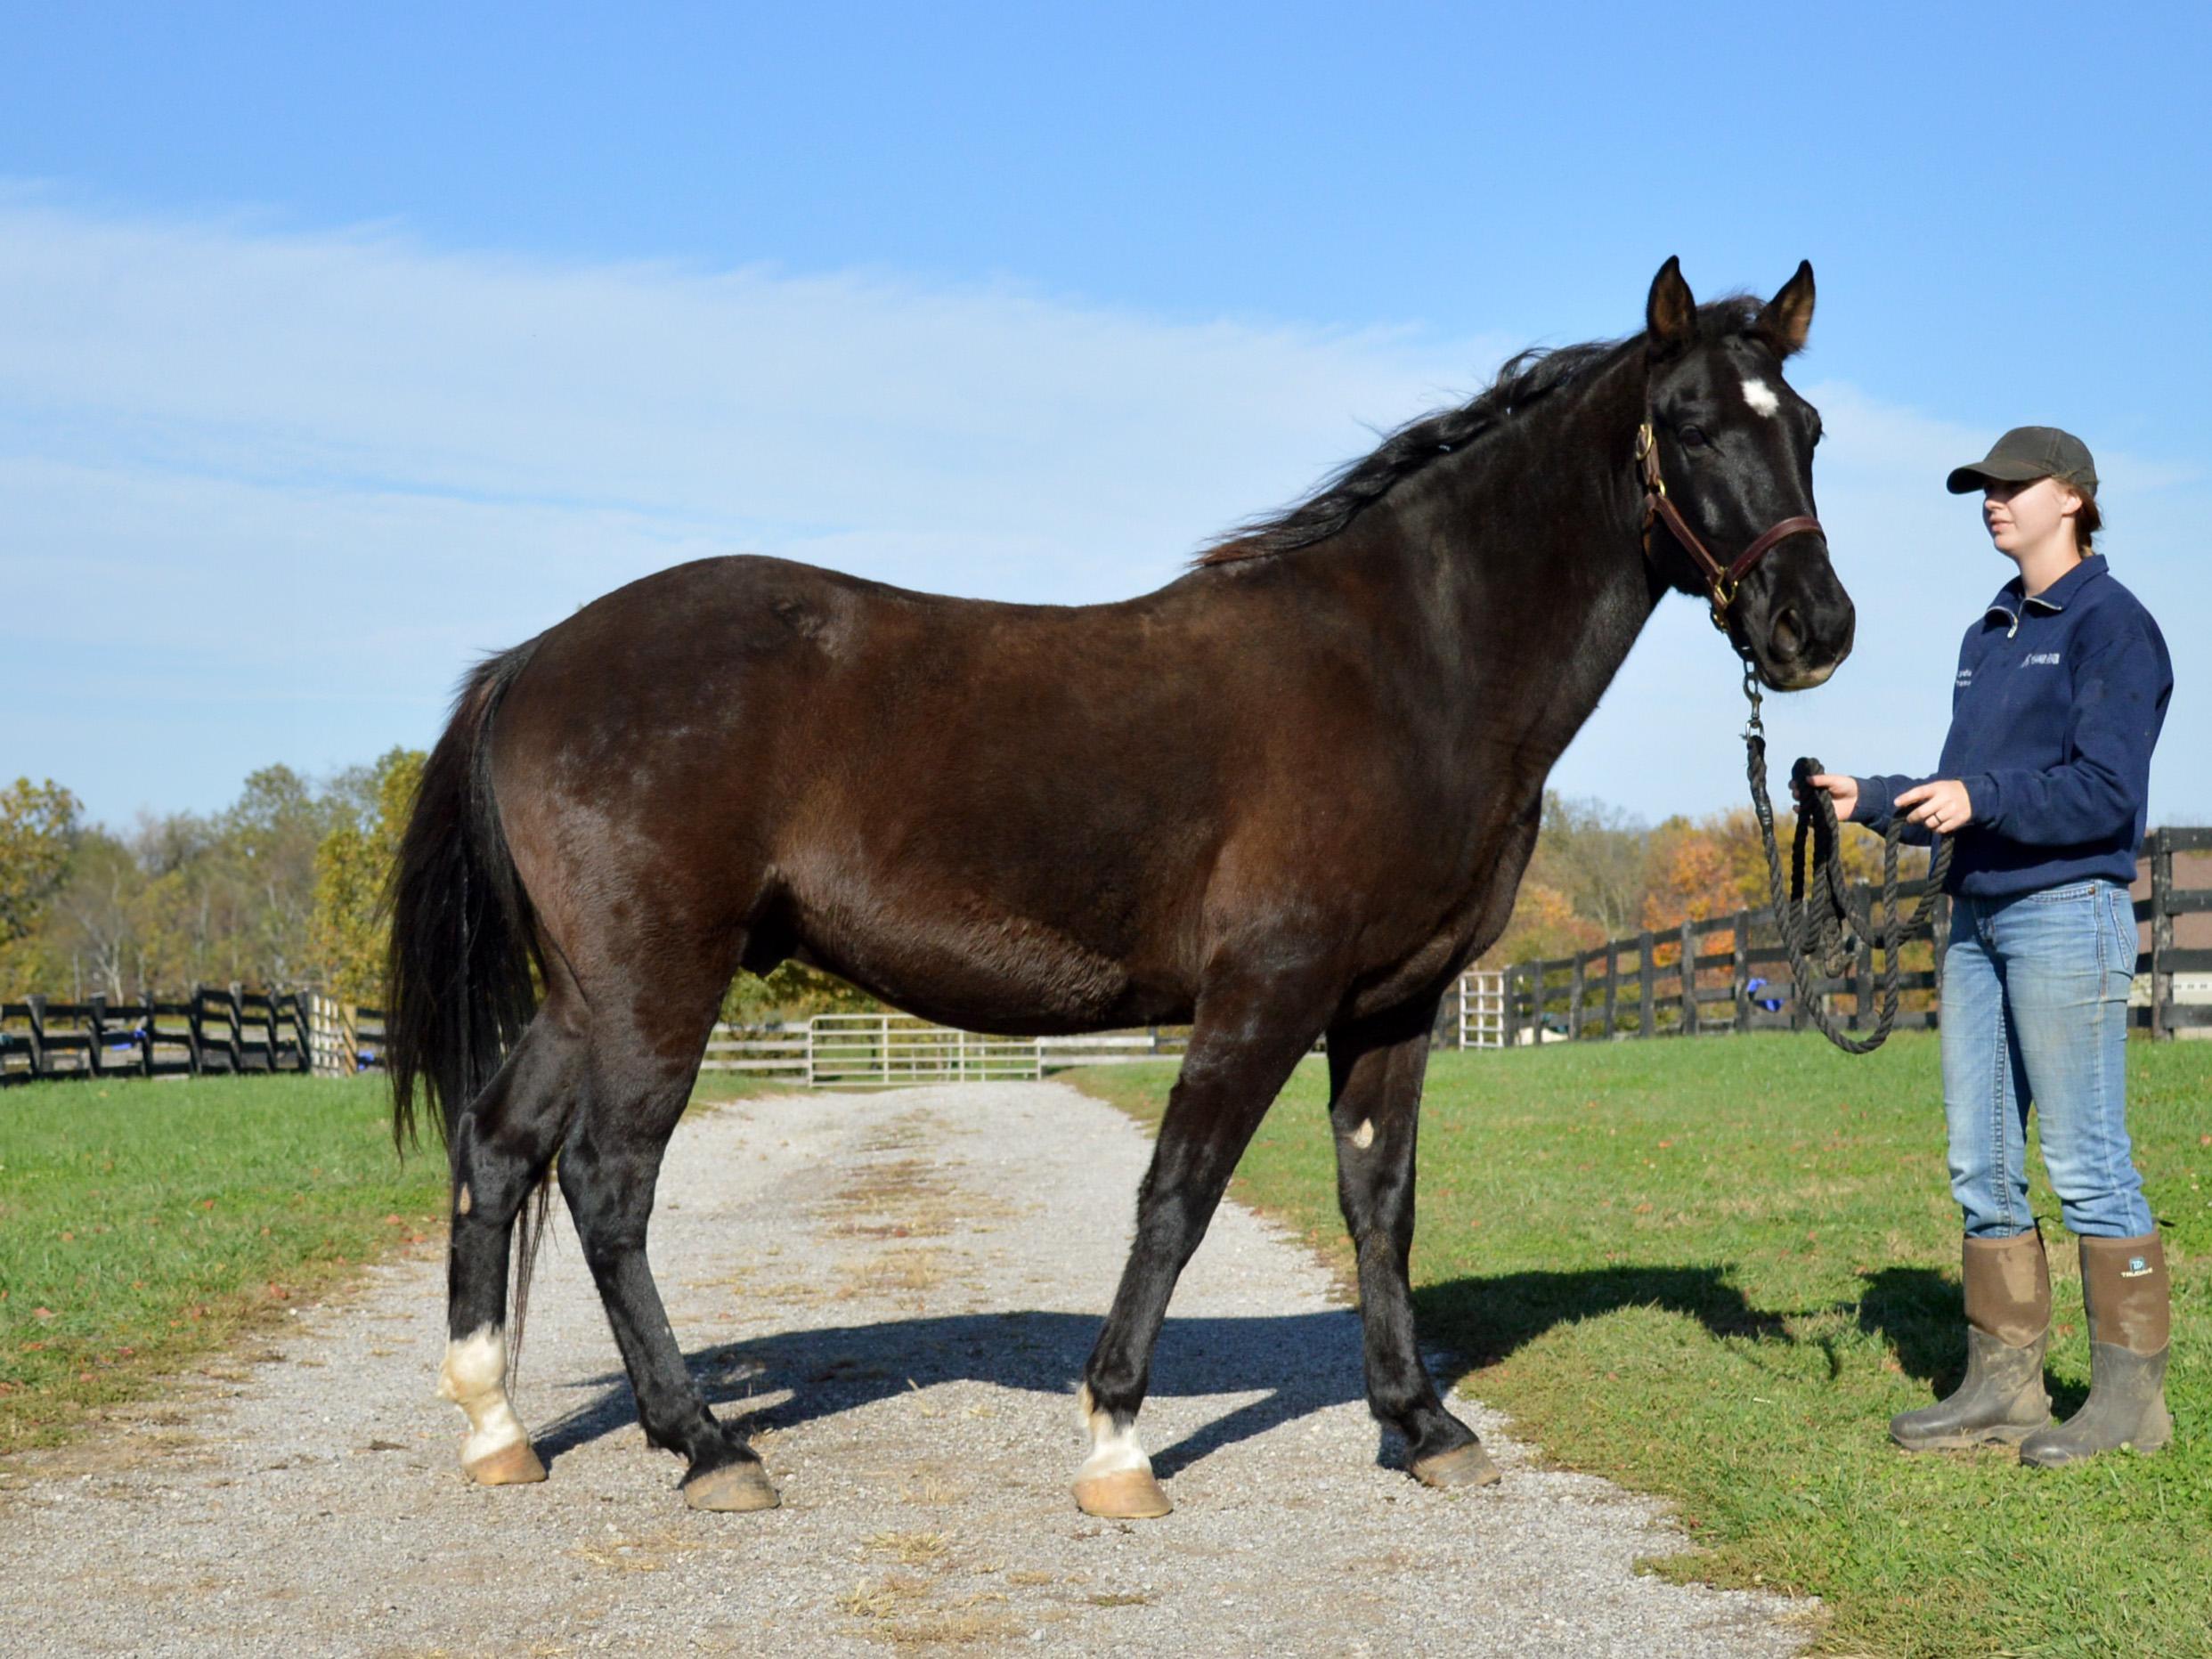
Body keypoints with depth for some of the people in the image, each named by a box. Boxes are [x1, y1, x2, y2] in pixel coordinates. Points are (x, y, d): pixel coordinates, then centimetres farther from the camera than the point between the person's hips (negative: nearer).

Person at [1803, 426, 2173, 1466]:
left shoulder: (2112, 626, -7)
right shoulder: (1988, 635, 18)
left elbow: (2107, 790, -17)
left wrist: (1981, 796, -26)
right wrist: (1870, 800, 8)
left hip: (2067, 913, -9)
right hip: (1978, 917, 9)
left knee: (2085, 1165, -5)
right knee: (1981, 1166, 9)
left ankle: (2131, 1398, 2)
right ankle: (2003, 1386, 15)